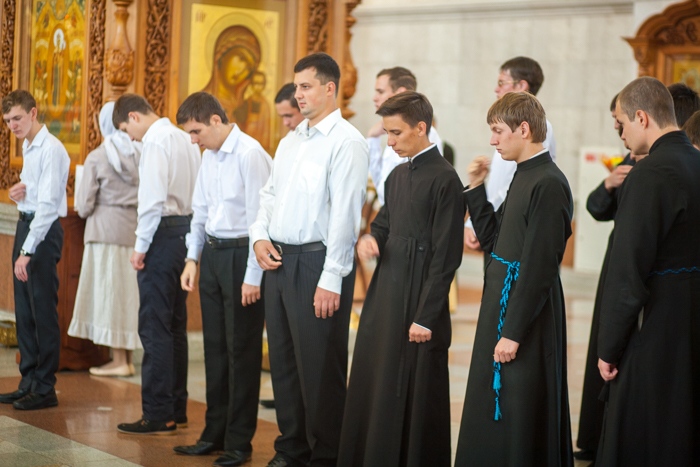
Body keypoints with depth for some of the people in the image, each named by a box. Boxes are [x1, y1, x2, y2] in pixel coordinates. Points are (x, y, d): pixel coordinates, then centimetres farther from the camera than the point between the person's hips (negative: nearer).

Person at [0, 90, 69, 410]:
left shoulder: (51, 150, -16)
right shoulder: (27, 146, 13)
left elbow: (48, 203, -22)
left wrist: (27, 252, -26)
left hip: (44, 229, -9)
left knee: (43, 311, -5)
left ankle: (45, 389, 2)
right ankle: (28, 382, 22)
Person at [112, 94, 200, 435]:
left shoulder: (155, 141, -12)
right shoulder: (184, 139, 14)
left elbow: (153, 198, -20)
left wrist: (141, 246, -14)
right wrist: (192, 240, 15)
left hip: (164, 231, -9)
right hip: (186, 228, 9)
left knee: (154, 326, -5)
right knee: (175, 324, 14)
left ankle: (157, 416, -3)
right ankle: (176, 409, 21)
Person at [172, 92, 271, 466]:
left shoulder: (249, 154, -17)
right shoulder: (209, 156, 9)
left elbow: (259, 216, -18)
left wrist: (253, 277, -18)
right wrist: (192, 259, 12)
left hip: (241, 254, -8)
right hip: (212, 253, 8)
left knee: (241, 350, 1)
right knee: (215, 347, 14)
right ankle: (214, 434, 25)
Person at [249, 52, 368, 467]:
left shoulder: (346, 141, -11)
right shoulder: (291, 142, 15)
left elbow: (344, 213, -16)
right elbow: (270, 195, 23)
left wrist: (331, 280, -20)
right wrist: (261, 236, 3)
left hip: (316, 261, -8)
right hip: (279, 260, 8)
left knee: (319, 366, -2)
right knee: (283, 360, 14)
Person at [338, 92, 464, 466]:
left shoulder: (444, 179, -12)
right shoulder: (398, 175, 12)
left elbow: (446, 256, -14)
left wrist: (426, 318, -15)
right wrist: (370, 240, 0)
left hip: (417, 304, -8)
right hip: (384, 295, 8)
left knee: (413, 399, 0)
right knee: (371, 389, 11)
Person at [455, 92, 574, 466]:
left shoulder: (548, 183, -19)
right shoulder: (524, 176, 11)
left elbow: (540, 264, -22)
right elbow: (494, 242, 14)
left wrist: (513, 332, -21)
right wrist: (476, 189, 7)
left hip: (527, 314, -10)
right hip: (501, 303, 10)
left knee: (518, 416, 0)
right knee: (492, 410, 18)